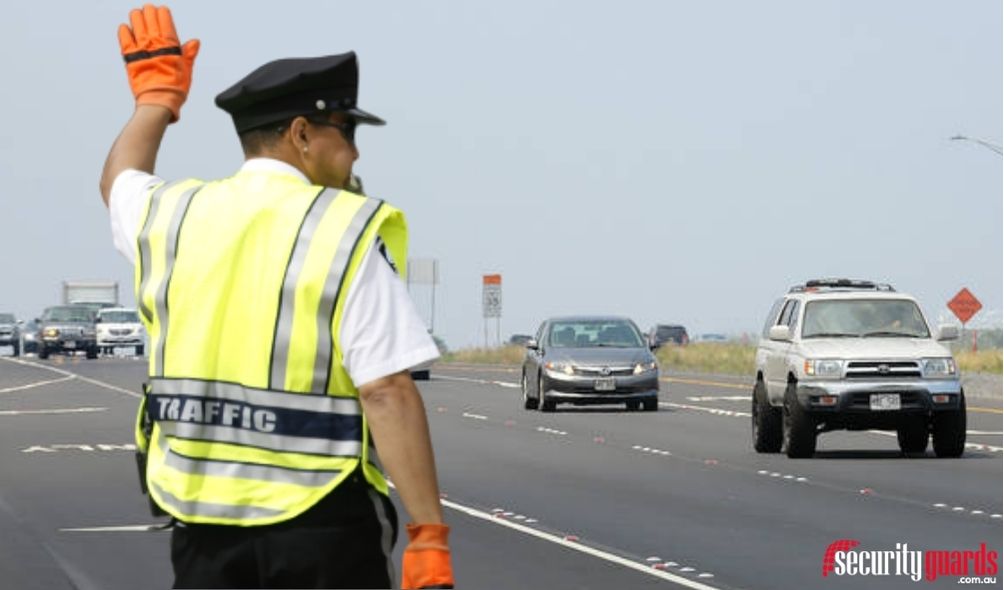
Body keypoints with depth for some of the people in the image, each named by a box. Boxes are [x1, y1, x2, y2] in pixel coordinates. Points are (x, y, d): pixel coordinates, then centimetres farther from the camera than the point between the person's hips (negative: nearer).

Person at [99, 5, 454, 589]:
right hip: (321, 525, -5)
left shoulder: (173, 216, 7)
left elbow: (120, 179, 34)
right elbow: (388, 393, -17)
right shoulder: (347, 233, -10)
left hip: (201, 518, 5)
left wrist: (156, 95, 51)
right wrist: (429, 534, -16)